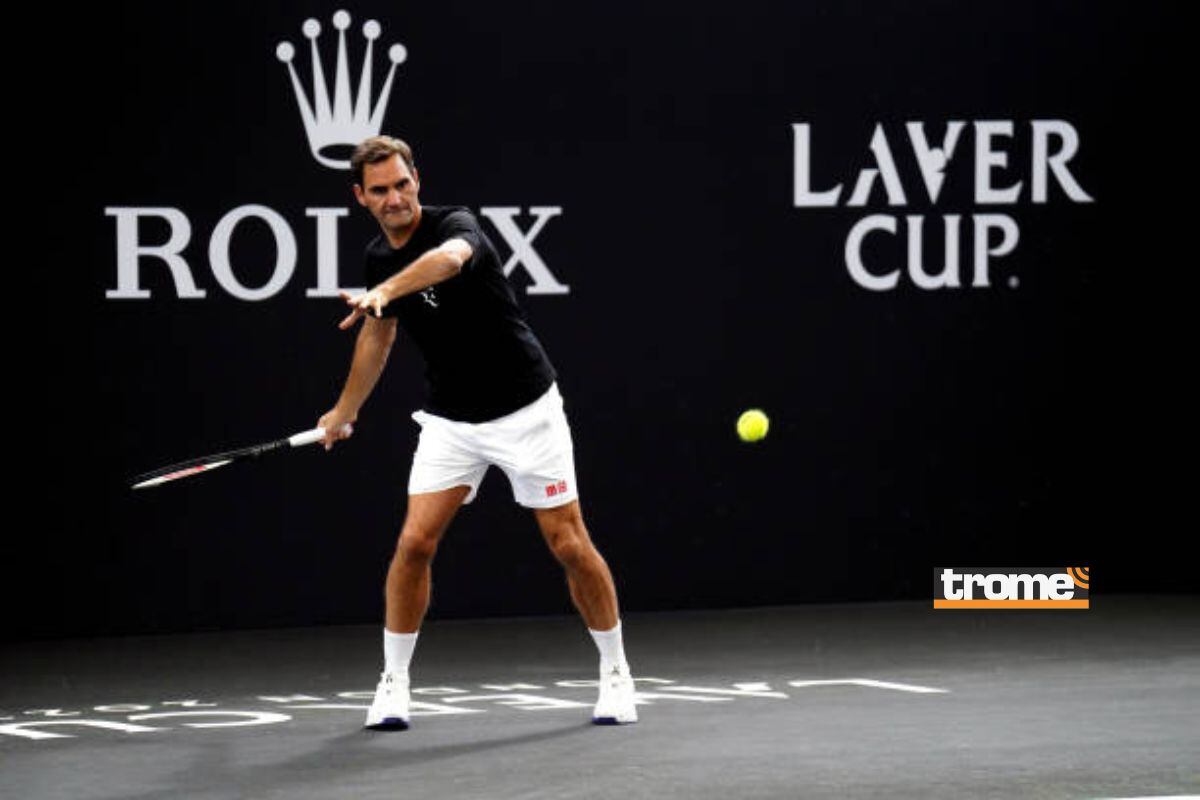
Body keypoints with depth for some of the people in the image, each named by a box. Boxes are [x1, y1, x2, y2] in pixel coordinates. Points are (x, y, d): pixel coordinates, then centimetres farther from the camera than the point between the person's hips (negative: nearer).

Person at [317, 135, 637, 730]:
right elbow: (379, 333, 20)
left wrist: (382, 293, -64)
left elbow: (447, 258, -47)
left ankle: (614, 672, 15)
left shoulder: (456, 226, -20)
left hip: (525, 409, -5)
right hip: (450, 420, 5)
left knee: (569, 545, -2)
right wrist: (345, 411, 30)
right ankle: (393, 682, 4)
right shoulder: (379, 257, 1)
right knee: (415, 541, -8)